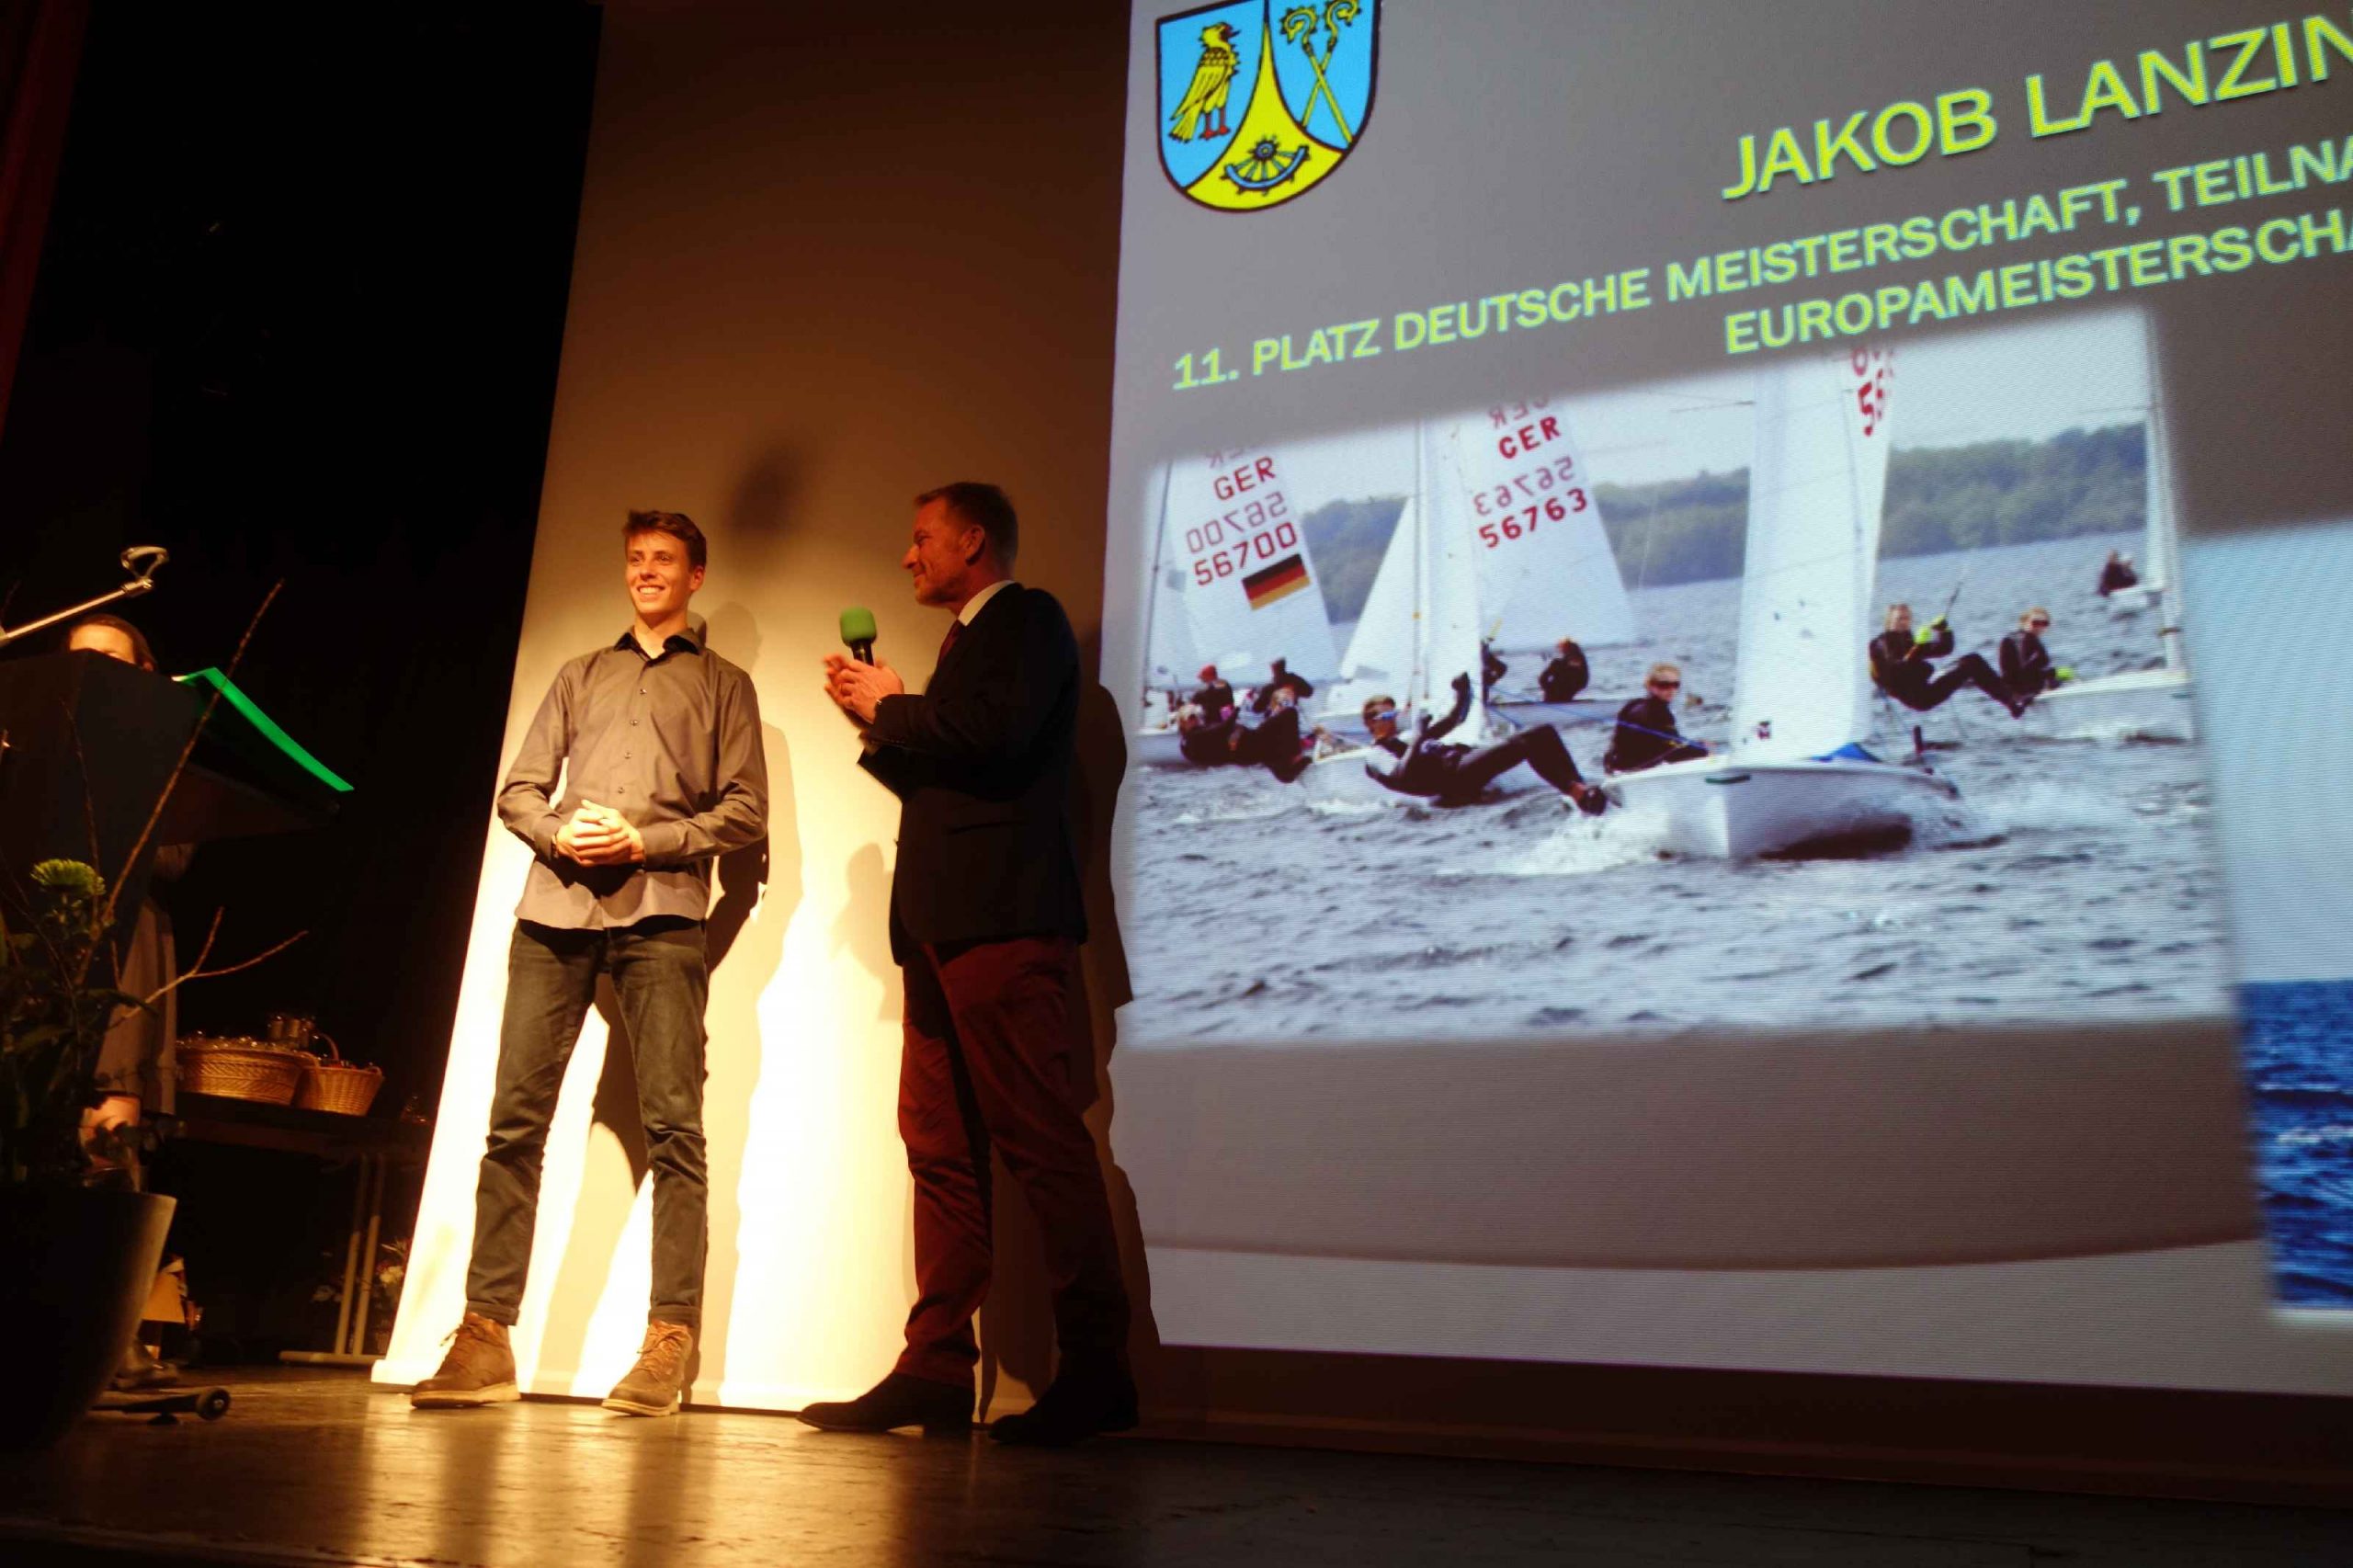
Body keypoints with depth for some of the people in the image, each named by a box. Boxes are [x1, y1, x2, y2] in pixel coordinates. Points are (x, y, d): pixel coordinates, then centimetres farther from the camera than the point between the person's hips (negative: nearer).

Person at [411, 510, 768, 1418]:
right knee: (516, 1118, -2)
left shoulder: (723, 686, 17)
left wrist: (645, 841, -8)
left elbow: (746, 811, 6)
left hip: (660, 911, -3)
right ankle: (486, 1336, 2)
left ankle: (669, 1344, -7)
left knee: (672, 1124, -9)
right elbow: (518, 789, 18)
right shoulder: (579, 678, 26)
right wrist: (558, 833, -4)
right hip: (555, 907, 3)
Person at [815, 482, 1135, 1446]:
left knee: (1041, 1140, -11)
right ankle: (937, 1367, 8)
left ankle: (1096, 1369, -7)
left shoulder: (1028, 618, 2)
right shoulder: (967, 642, 28)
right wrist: (878, 722, 14)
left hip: (1002, 921, -10)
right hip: (944, 927, 10)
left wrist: (893, 705, -3)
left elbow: (997, 733, -17)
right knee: (939, 1146, 5)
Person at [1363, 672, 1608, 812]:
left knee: (1543, 732, -4)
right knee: (1524, 743, -28)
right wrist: (1417, 740, -16)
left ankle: (1579, 787, -15)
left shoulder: (1406, 739, 33)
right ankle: (1576, 792, -31)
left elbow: (1451, 722, 41)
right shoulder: (1377, 756, 7)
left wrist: (1462, 694, 31)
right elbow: (1400, 777, -17)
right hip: (1452, 777, -10)